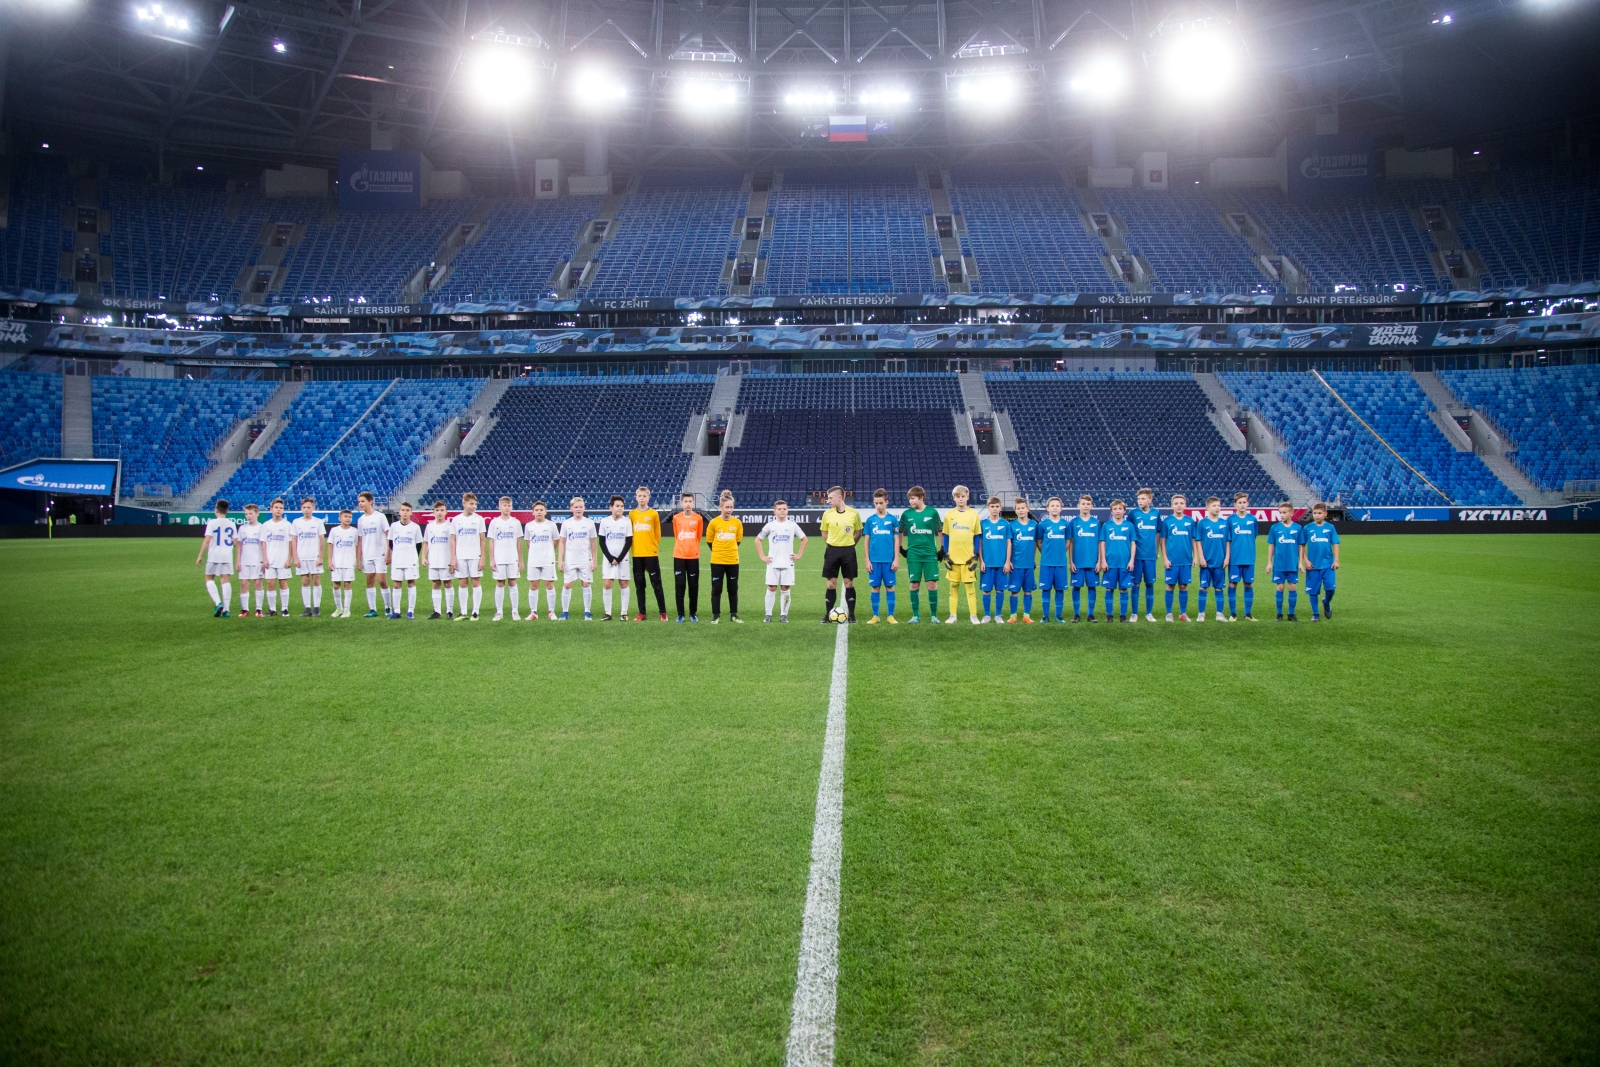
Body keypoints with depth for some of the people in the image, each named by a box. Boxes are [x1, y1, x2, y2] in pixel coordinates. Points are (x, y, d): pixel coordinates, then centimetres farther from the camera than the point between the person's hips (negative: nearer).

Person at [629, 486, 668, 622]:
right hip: (637, 554, 2)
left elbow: (658, 534, 5)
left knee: (656, 583, -2)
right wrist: (635, 546, 5)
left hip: (651, 553, -2)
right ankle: (641, 613, 13)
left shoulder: (654, 514, 0)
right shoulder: (632, 514, 5)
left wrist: (654, 546, 5)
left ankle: (663, 612, 3)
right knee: (639, 584, 6)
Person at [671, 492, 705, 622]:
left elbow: (699, 536, 10)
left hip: (693, 556, 0)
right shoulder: (676, 518, 2)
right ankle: (680, 614, 7)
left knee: (693, 586, 3)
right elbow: (676, 535, 13)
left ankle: (693, 613, 12)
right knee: (679, 585, 0)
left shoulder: (698, 518, -1)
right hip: (679, 556, 1)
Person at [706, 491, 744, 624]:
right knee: (716, 589, 4)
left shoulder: (737, 522, -1)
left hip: (733, 561, 2)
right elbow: (709, 540, 5)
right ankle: (716, 615, 11)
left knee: (733, 589, 9)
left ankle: (734, 615, 18)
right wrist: (718, 551, 10)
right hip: (717, 561, -2)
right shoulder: (714, 522, -6)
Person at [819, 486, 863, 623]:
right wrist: (832, 545, 3)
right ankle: (828, 615, 9)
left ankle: (851, 615, 9)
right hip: (832, 551, 1)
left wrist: (849, 544, 2)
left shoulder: (854, 513, -4)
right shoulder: (827, 514, -1)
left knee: (849, 583, 2)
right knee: (831, 584, 3)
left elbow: (858, 533, 8)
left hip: (848, 551, -1)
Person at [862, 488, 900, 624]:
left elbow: (896, 540, 3)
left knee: (890, 586, 3)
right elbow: (867, 541, 7)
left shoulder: (893, 519, 1)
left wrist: (896, 559, -2)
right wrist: (867, 560, 2)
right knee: (875, 587, 5)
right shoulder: (870, 520, 5)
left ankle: (891, 615, 11)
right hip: (874, 560, 1)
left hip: (889, 560, -1)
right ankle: (875, 616, 13)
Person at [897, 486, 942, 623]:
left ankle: (933, 615, 7)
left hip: (930, 554, -1)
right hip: (913, 554, 1)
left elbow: (940, 531, 8)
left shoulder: (932, 512, -1)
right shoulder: (906, 514, 2)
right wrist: (901, 548, 11)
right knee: (914, 584, 1)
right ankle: (916, 615, 10)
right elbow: (900, 532, 15)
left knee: (932, 583, -3)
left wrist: (942, 549, 6)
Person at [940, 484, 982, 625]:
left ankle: (973, 615, 5)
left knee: (970, 585, 0)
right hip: (953, 557, 1)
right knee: (954, 585, 6)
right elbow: (946, 536, 7)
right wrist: (946, 555, 0)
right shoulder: (949, 515, 4)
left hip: (968, 557, -1)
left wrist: (976, 556, -2)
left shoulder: (974, 515, 2)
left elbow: (976, 537, 4)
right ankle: (952, 615, 12)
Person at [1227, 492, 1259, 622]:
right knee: (1233, 584, 1)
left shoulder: (1252, 519, 5)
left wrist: (1253, 554, 9)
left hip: (1249, 558, 2)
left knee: (1249, 584, 7)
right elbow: (1227, 540, -1)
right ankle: (1233, 614, 9)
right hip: (1235, 559, -2)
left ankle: (1248, 613, 15)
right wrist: (1227, 557, -6)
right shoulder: (1231, 520, -2)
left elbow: (1253, 538, 13)